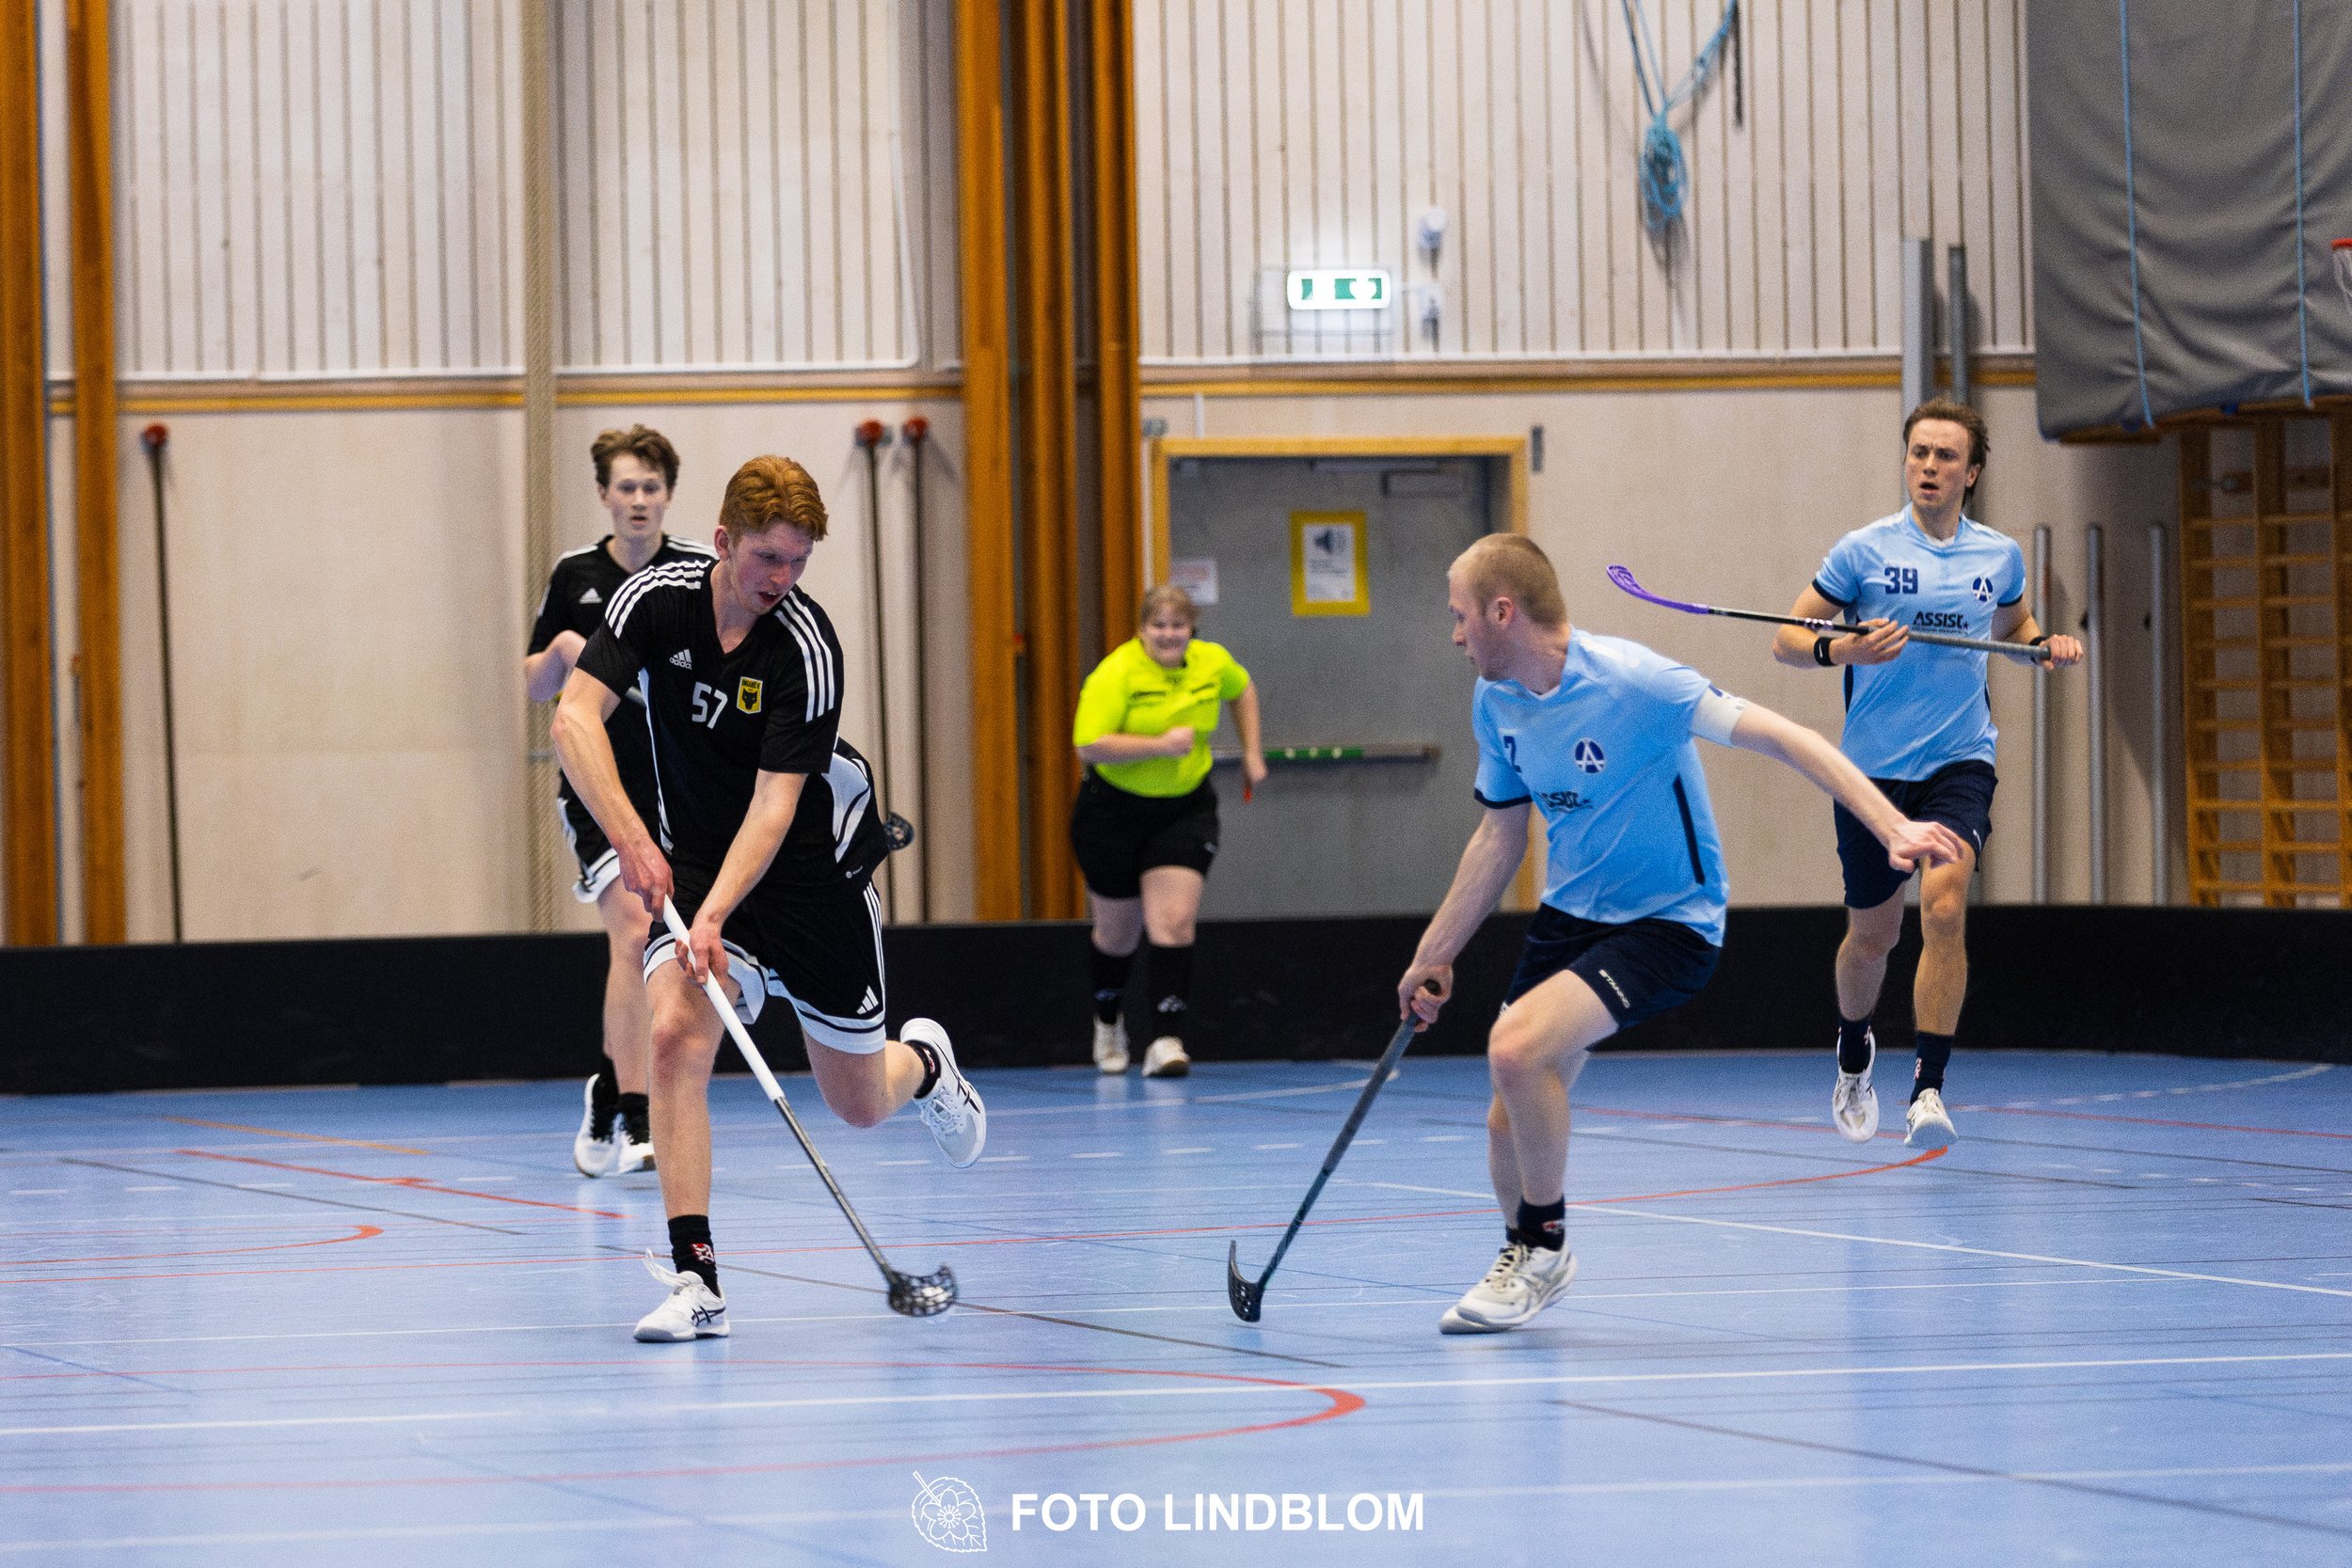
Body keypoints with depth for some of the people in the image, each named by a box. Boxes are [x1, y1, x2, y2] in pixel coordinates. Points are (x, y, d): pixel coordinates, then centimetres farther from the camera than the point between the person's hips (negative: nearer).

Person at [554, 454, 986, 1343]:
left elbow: (774, 803, -29)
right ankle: (694, 1277, -26)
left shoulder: (806, 650, -24)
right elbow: (575, 715, -24)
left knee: (860, 1104, 8)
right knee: (676, 1030, -26)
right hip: (694, 865, 2)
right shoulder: (655, 601, -15)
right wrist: (630, 836, -37)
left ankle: (923, 1062, 47)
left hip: (814, 870, -2)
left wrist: (715, 915, -42)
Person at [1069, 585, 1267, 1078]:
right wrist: (1161, 744, -32)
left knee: (1174, 923, -15)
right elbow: (1089, 745, -29)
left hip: (1185, 810, 2)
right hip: (1114, 811, -2)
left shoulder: (1212, 663, -4)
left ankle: (1165, 1042, -18)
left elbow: (1242, 689, 21)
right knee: (1118, 932, 12)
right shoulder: (1116, 674, -20)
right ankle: (1108, 1020, 42)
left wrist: (1252, 753, 14)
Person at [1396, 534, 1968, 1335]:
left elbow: (1780, 737, -25)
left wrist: (1891, 827, -34)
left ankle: (1544, 1242, -3)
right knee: (1511, 1121, 2)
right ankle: (1527, 1263, 31)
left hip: (1667, 922, -7)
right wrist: (1433, 955, 16)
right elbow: (1500, 834, 14)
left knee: (1516, 1048, -26)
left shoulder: (1628, 681, -24)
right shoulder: (1495, 703, -1)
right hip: (1568, 913, 7)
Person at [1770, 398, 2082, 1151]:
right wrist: (1843, 649, -23)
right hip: (1873, 768, 0)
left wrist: (2045, 644, 4)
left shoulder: (1999, 556, 4)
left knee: (1944, 906, -22)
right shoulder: (1864, 550, -5)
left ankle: (1928, 1090, -22)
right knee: (1872, 934, 11)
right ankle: (1854, 1053, 43)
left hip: (1960, 764, 0)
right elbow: (1787, 639, -3)